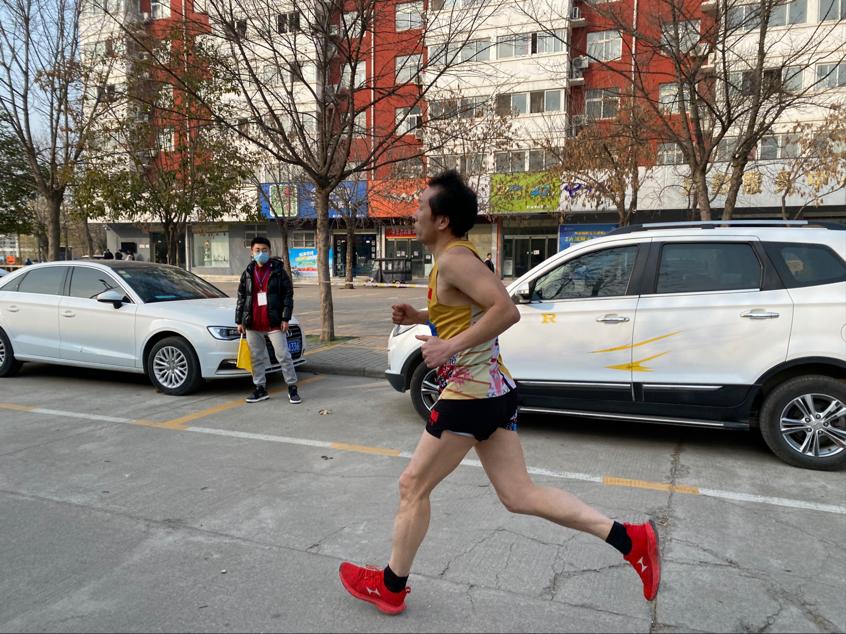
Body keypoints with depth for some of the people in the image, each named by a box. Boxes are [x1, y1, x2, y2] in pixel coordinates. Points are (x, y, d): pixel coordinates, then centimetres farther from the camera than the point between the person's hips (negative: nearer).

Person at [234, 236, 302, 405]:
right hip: (253, 324, 4)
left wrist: (285, 318, -9)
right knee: (256, 358, 10)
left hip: (274, 322, -4)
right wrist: (239, 321, 8)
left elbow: (288, 294, -3)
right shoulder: (248, 272, 9)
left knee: (284, 355, -1)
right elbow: (241, 297, 12)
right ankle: (260, 389, 21)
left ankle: (292, 389, 7)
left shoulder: (278, 270, -1)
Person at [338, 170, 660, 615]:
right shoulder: (454, 258, 15)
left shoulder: (454, 259, -15)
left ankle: (390, 587, 25)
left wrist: (449, 347, -24)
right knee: (519, 495, 12)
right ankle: (631, 540, 11)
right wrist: (419, 318, 15)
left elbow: (506, 311, -26)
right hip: (492, 389, 10)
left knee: (413, 487, 7)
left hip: (471, 393, -10)